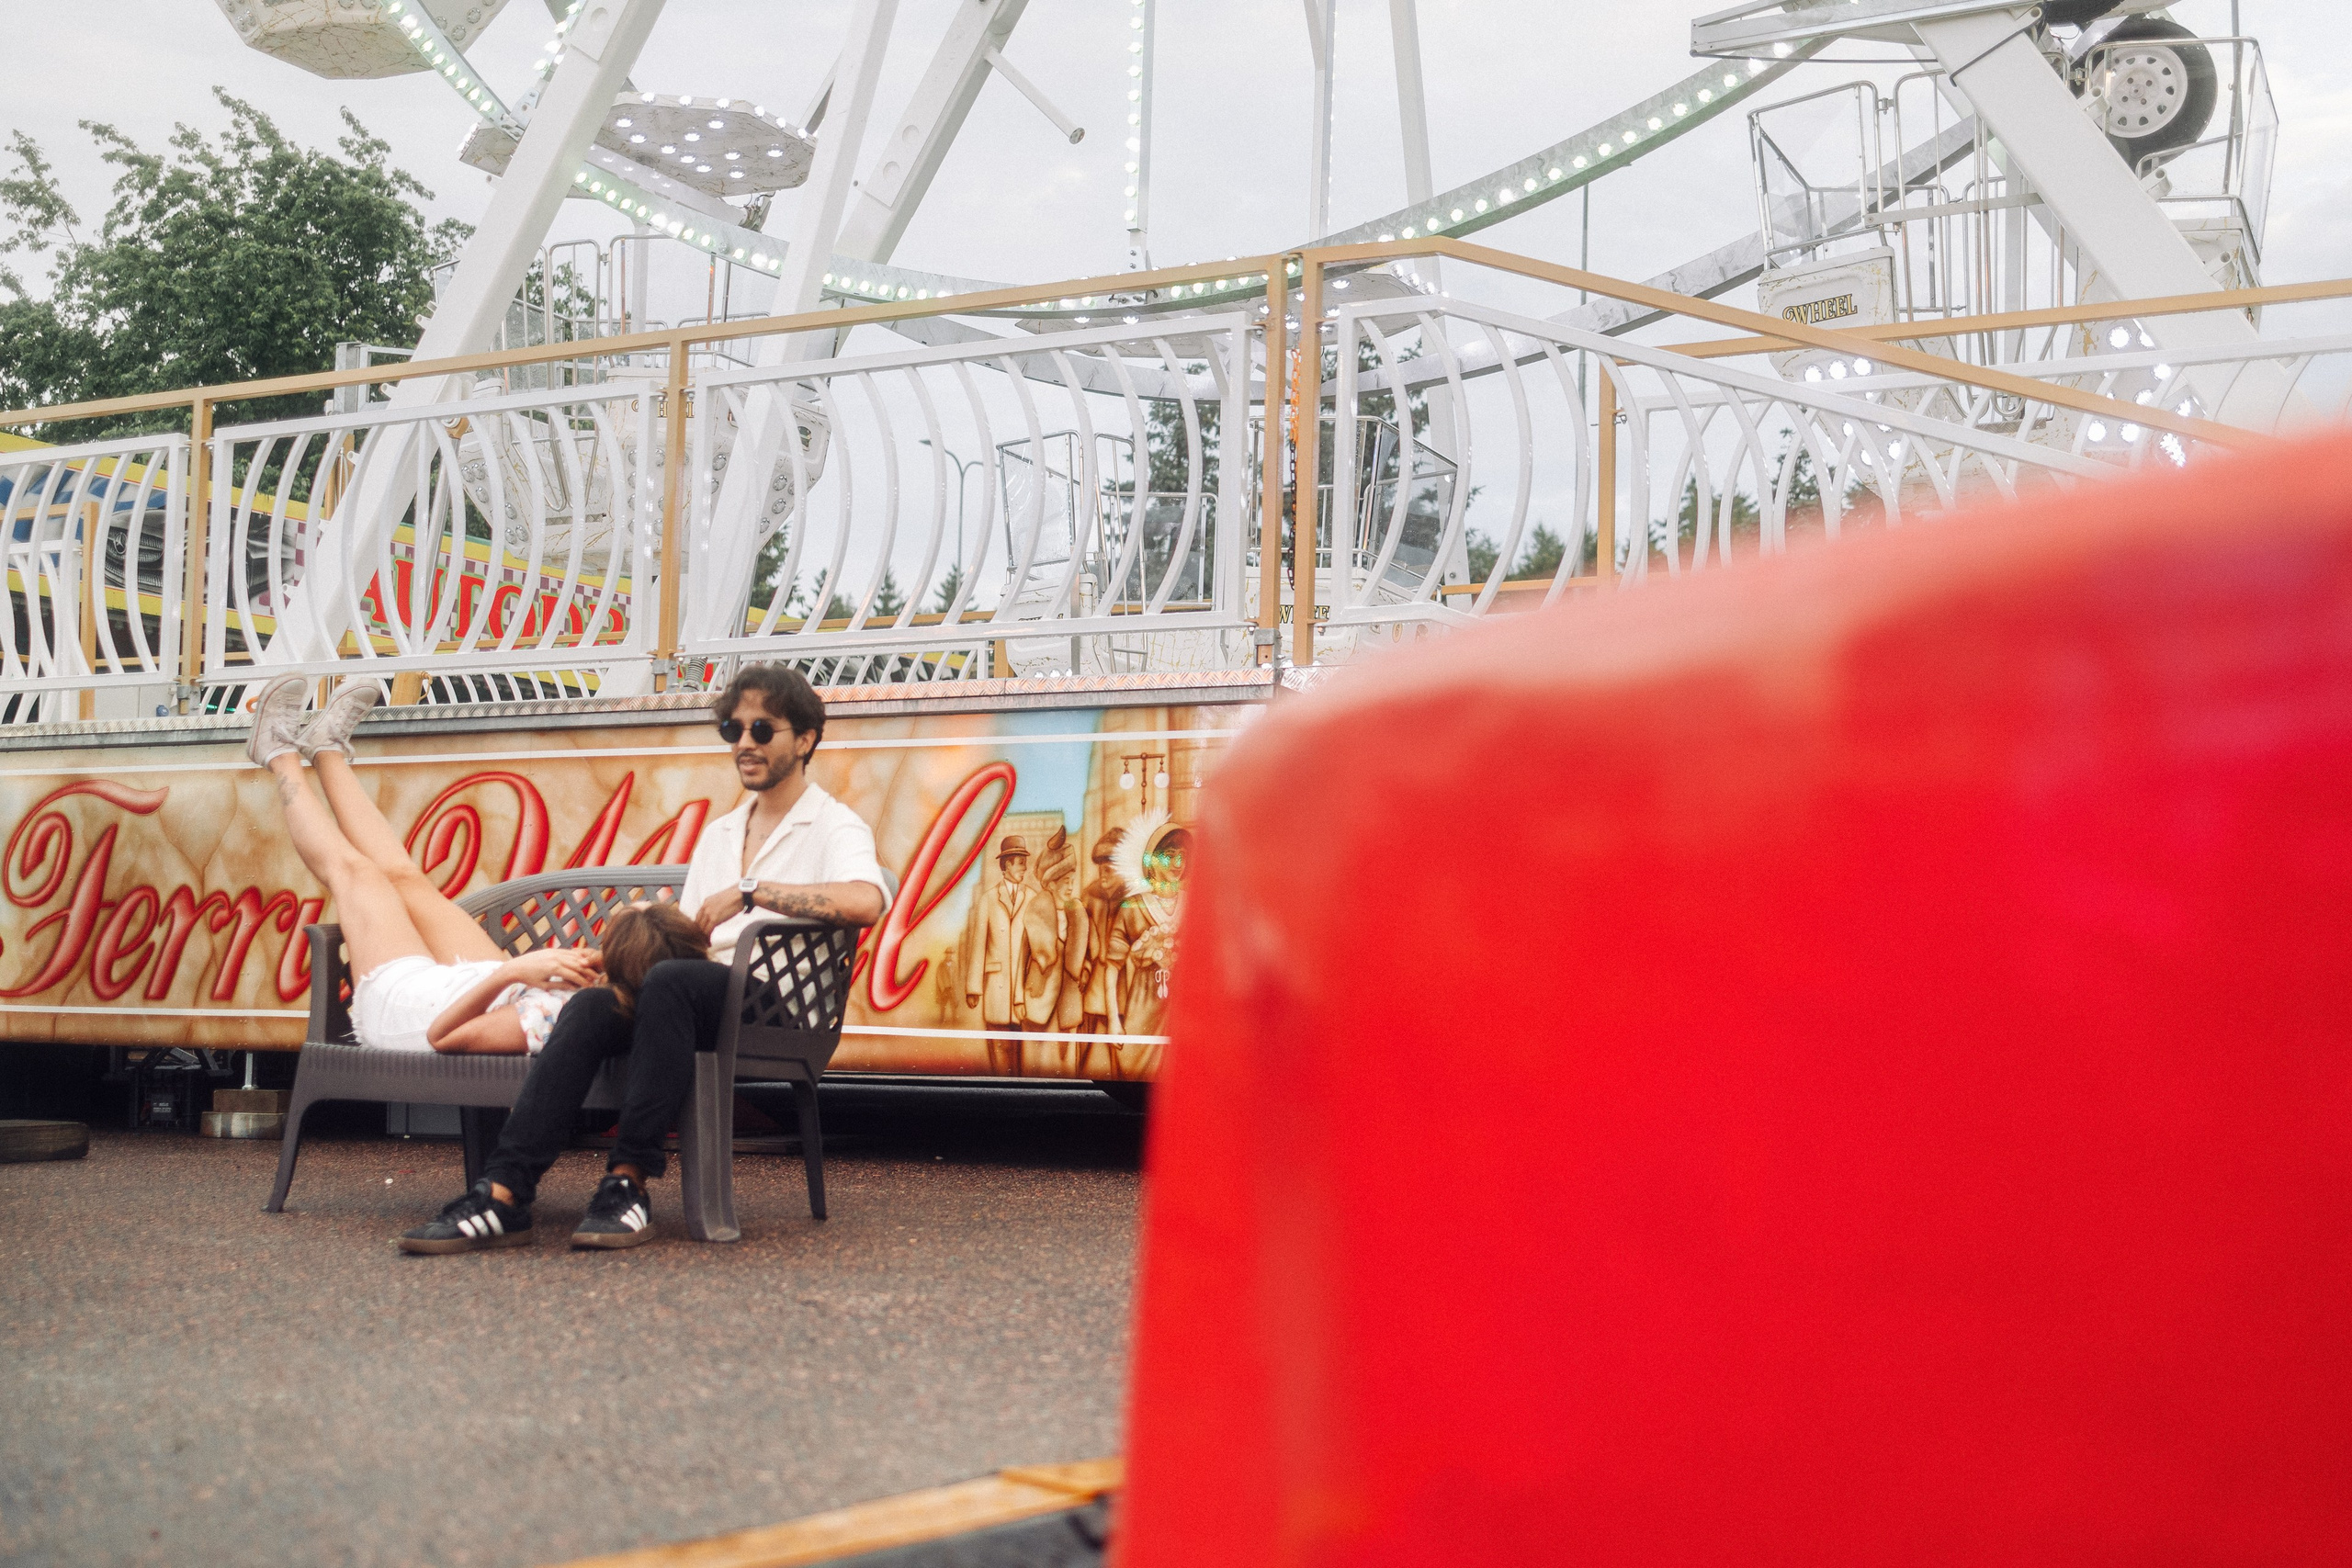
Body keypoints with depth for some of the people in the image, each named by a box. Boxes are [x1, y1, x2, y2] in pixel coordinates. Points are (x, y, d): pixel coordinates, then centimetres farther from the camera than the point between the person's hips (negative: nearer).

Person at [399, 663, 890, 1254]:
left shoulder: (834, 826, 3)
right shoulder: (718, 833, 28)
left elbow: (866, 900, -21)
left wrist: (751, 890, -19)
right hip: (706, 1001, 6)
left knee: (669, 980, -35)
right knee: (591, 1005, -23)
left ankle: (629, 1181, -32)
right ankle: (506, 1191, -33)